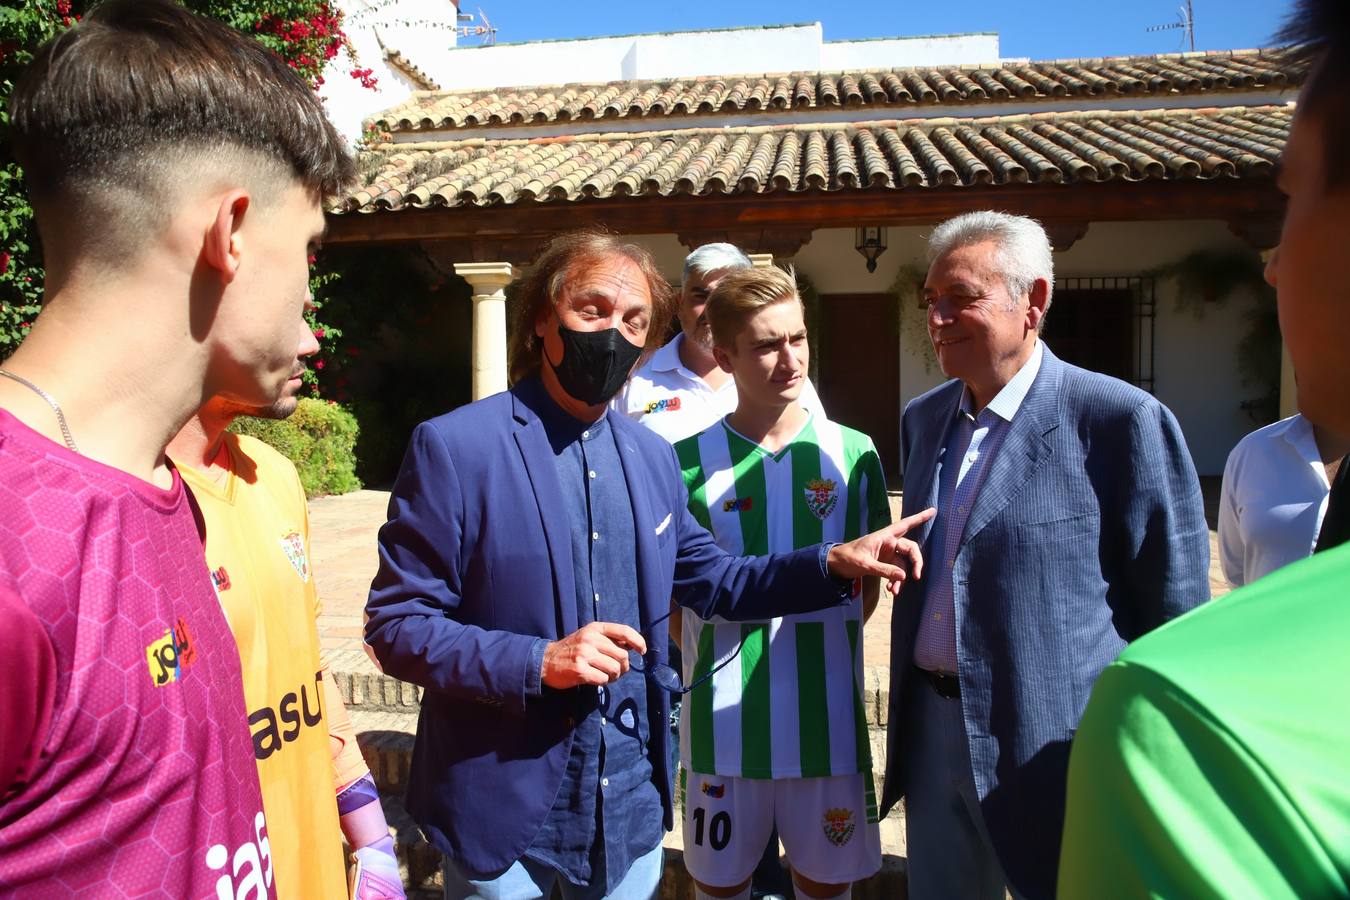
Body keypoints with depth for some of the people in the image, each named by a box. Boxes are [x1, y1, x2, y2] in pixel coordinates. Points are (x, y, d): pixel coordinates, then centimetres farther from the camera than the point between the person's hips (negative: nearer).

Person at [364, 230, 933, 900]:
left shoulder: (652, 458, 4)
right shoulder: (453, 446, -14)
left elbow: (709, 581, 13)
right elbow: (396, 624, -13)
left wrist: (833, 563, 2)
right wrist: (538, 662, -24)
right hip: (502, 812, -4)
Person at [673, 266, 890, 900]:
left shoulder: (852, 454, -2)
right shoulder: (689, 460, -6)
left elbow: (869, 582, 8)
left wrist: (822, 648, 0)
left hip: (827, 719, 1)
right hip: (725, 721, -1)